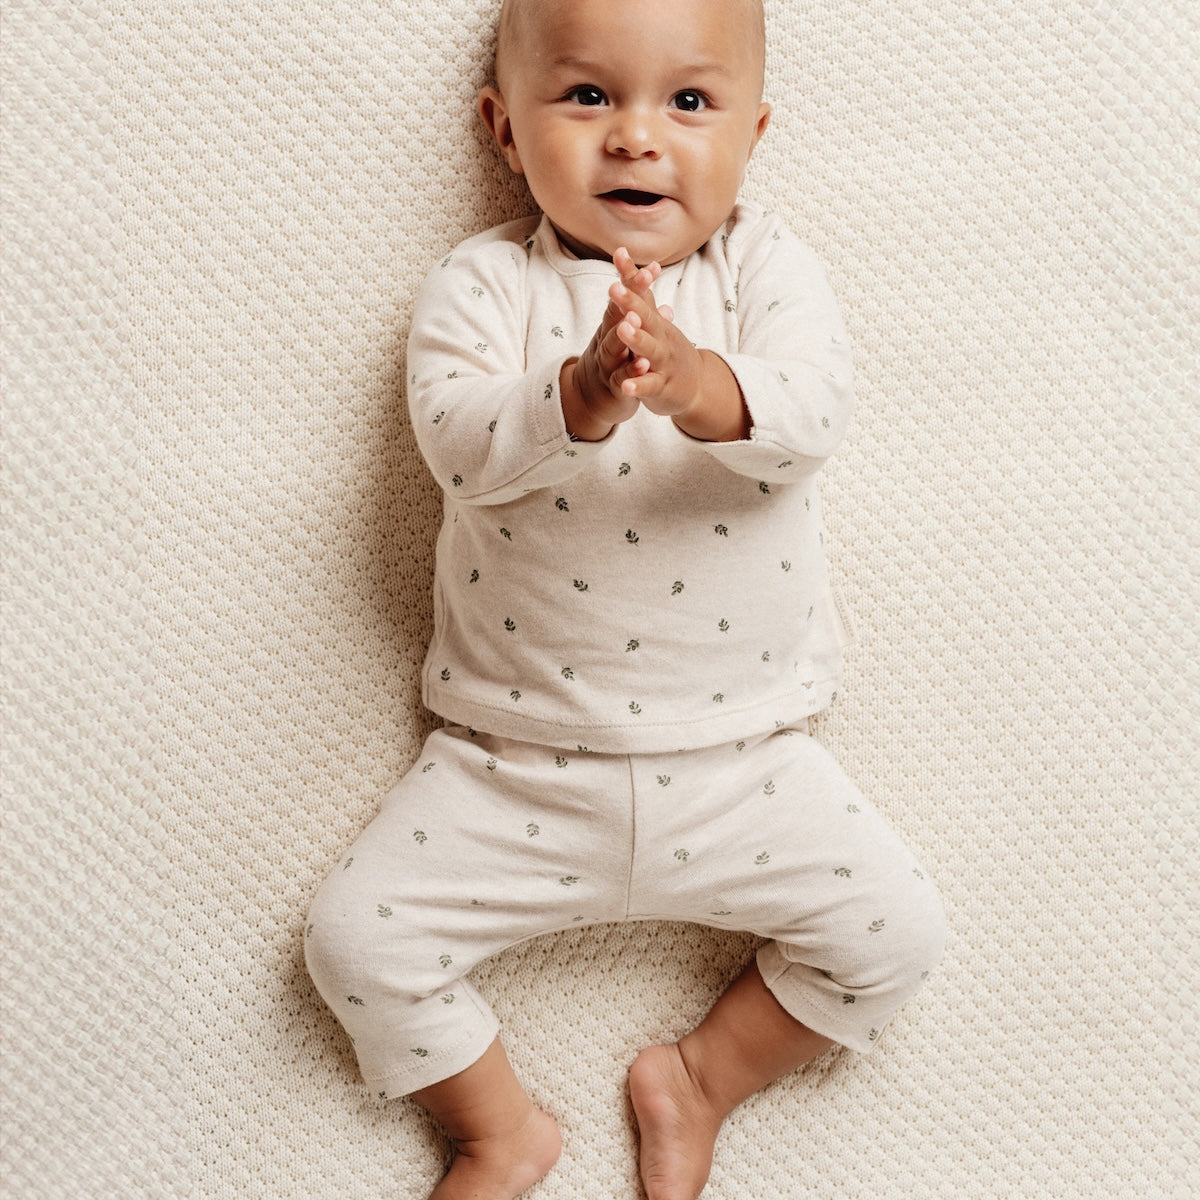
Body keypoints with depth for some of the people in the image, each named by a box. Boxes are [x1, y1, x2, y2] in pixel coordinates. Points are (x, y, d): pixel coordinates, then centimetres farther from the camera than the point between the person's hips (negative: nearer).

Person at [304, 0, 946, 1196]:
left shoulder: (765, 267, -2)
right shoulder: (483, 285, -4)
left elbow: (810, 409, -21)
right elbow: (460, 442, -22)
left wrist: (695, 382, -42)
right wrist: (580, 397, -42)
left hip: (741, 758, 1)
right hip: (515, 764, 0)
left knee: (896, 929, -4)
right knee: (356, 935, -6)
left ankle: (698, 1081, 20)